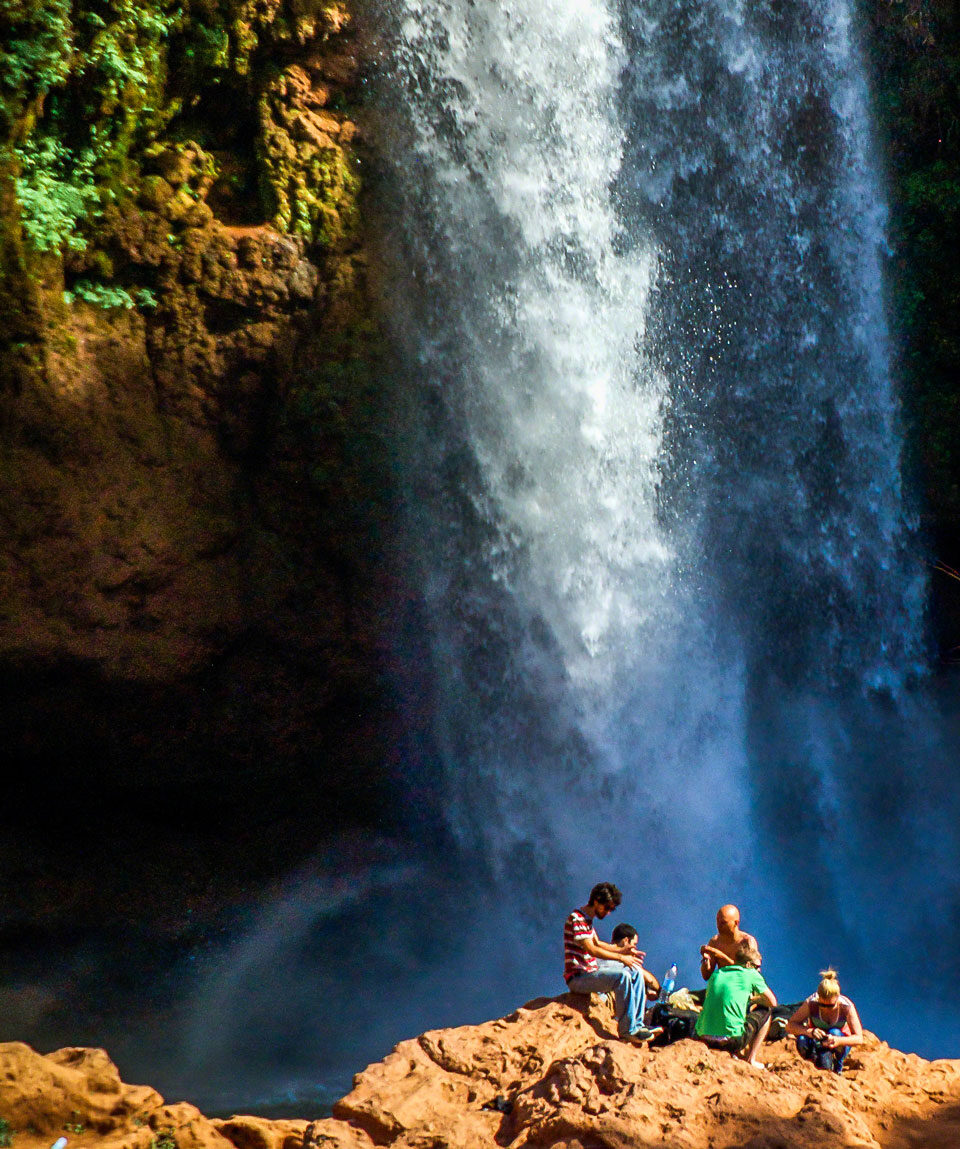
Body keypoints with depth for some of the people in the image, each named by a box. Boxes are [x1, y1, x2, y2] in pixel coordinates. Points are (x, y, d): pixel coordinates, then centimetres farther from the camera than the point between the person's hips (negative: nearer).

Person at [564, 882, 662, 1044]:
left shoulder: (587, 920, 15)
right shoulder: (576, 919, -16)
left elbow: (597, 943, 24)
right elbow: (591, 950, -23)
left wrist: (624, 950, 11)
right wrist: (621, 958, -24)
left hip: (591, 969, 10)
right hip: (577, 977, -10)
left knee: (636, 972, 9)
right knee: (622, 976, -29)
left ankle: (637, 1024, 5)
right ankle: (628, 1030, -22)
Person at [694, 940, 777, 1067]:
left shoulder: (716, 974, 16)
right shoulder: (751, 975, 2)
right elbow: (773, 1002, 10)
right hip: (730, 1040, -5)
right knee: (766, 1013, 18)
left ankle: (741, 1052, 23)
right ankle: (751, 1058, 13)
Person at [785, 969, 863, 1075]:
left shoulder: (847, 1007, -24)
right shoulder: (811, 1003, -23)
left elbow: (859, 1039, -23)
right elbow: (790, 1026, -22)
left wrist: (837, 1040, -43)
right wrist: (809, 1032, -42)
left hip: (840, 1042, 0)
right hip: (816, 1039, 0)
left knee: (835, 1032, -35)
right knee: (802, 1042, -35)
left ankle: (838, 1068, -8)